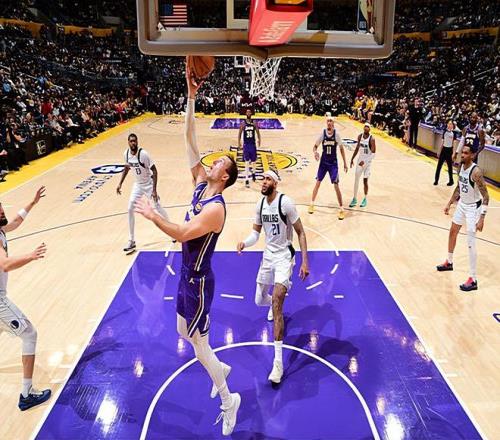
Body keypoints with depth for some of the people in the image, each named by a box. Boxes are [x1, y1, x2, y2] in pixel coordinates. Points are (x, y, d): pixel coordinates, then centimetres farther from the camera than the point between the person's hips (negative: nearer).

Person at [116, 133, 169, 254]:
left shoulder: (143, 154, -27)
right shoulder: (126, 153, -8)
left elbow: (154, 171, -23)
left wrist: (154, 190, -26)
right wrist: (120, 184, 7)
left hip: (148, 184, -5)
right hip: (138, 184, 5)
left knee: (158, 207, 4)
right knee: (130, 209, -3)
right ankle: (131, 241, 5)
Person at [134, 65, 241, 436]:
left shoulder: (215, 208, -25)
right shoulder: (201, 183, -1)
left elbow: (182, 233, -34)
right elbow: (190, 140, -4)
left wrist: (153, 215, -22)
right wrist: (191, 97, -8)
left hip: (198, 281, -9)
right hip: (188, 276, 9)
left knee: (199, 343, 5)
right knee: (184, 331, 23)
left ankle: (228, 400, 24)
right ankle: (220, 369, 45)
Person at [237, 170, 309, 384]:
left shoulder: (285, 202, -18)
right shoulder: (260, 204, 2)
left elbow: (301, 232, -14)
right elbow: (256, 231, 9)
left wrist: (305, 262, -18)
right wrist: (245, 242, -14)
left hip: (284, 256, -6)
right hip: (268, 255, 7)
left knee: (277, 303, -21)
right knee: (260, 301, 16)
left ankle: (278, 362, -18)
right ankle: (274, 304, 58)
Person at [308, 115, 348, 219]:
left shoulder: (336, 134, -10)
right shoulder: (323, 133, -7)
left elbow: (341, 148, 1)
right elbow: (315, 146, 1)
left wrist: (345, 163, 1)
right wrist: (315, 152, -23)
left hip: (333, 163, -2)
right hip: (323, 162, 2)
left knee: (336, 185, -6)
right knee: (318, 182, 8)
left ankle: (341, 209, 2)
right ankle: (312, 204, 24)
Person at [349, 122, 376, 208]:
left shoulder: (372, 139, -16)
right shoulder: (360, 136, 1)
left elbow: (373, 153, -20)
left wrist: (365, 161, -29)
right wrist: (352, 158, 13)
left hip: (367, 161, -4)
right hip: (360, 159, 4)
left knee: (365, 180, 1)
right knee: (356, 179, 1)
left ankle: (365, 199, 16)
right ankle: (355, 199, 8)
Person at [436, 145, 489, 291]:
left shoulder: (476, 172, -27)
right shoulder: (461, 167, -1)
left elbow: (486, 196, -26)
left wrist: (482, 218, -30)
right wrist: (450, 203, 17)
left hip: (473, 208, -9)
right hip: (462, 204, 9)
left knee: (470, 243, -9)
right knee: (452, 232, 22)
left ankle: (473, 280, -2)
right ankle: (449, 262, 43)